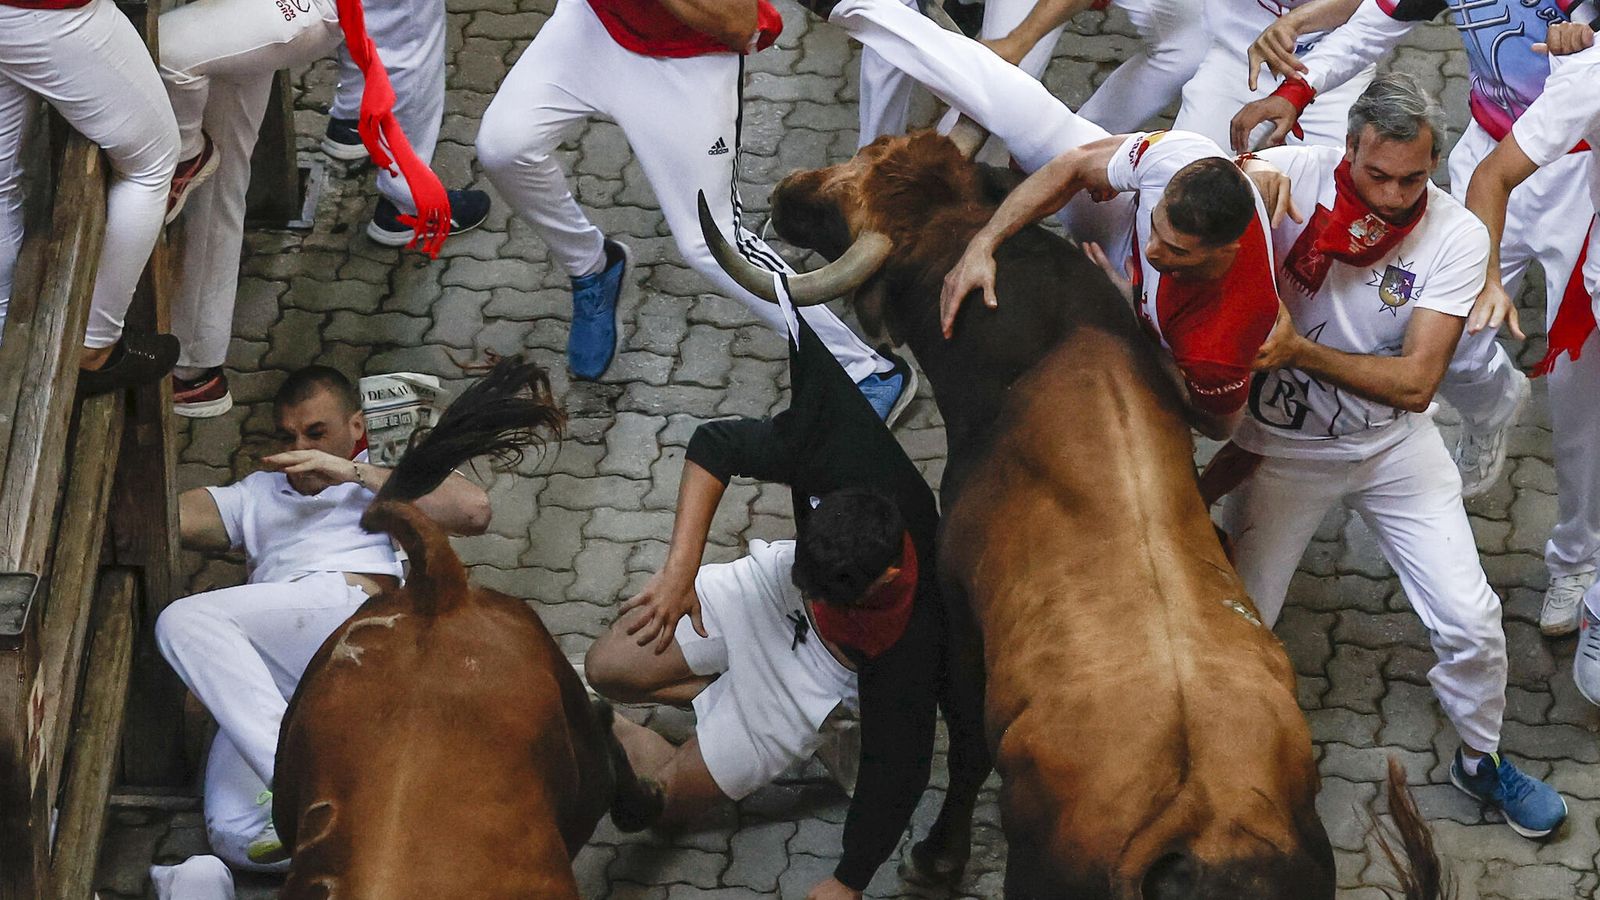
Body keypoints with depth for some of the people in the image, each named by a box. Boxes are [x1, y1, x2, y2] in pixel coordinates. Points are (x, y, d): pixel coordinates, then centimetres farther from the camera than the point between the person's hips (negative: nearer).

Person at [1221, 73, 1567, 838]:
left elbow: (1416, 381, -23)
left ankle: (1481, 758, 29)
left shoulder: (1457, 237, -19)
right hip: (1284, 447, -1)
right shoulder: (1291, 179, -21)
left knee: (1470, 620, 0)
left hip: (1395, 444, 1)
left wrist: (1299, 350, -32)